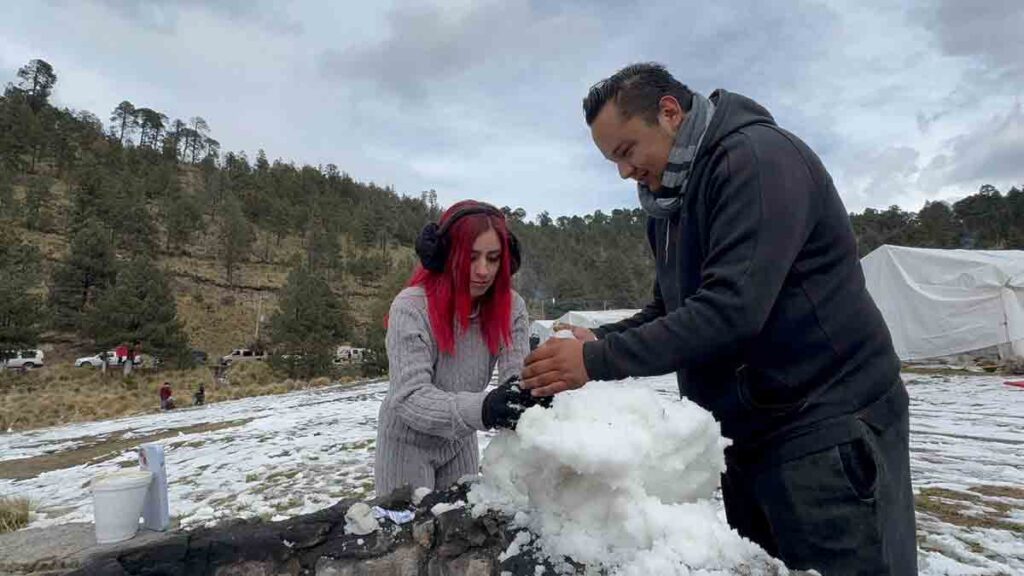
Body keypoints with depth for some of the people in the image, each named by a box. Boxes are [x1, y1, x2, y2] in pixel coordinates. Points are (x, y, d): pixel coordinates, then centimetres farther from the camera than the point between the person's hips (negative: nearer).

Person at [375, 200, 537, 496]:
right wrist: (480, 409, -49)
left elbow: (516, 374, -20)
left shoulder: (510, 306, -14)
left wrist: (530, 391, -44)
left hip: (460, 443, 4)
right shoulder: (411, 307, -27)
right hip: (409, 443, -4)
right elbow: (409, 397, -33)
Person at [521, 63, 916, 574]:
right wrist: (601, 340, -5)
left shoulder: (757, 157, -17)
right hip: (748, 435, 9)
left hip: (828, 432, -8)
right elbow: (669, 310, 14)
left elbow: (733, 307, -28)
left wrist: (600, 362, -26)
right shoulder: (668, 203, 11)